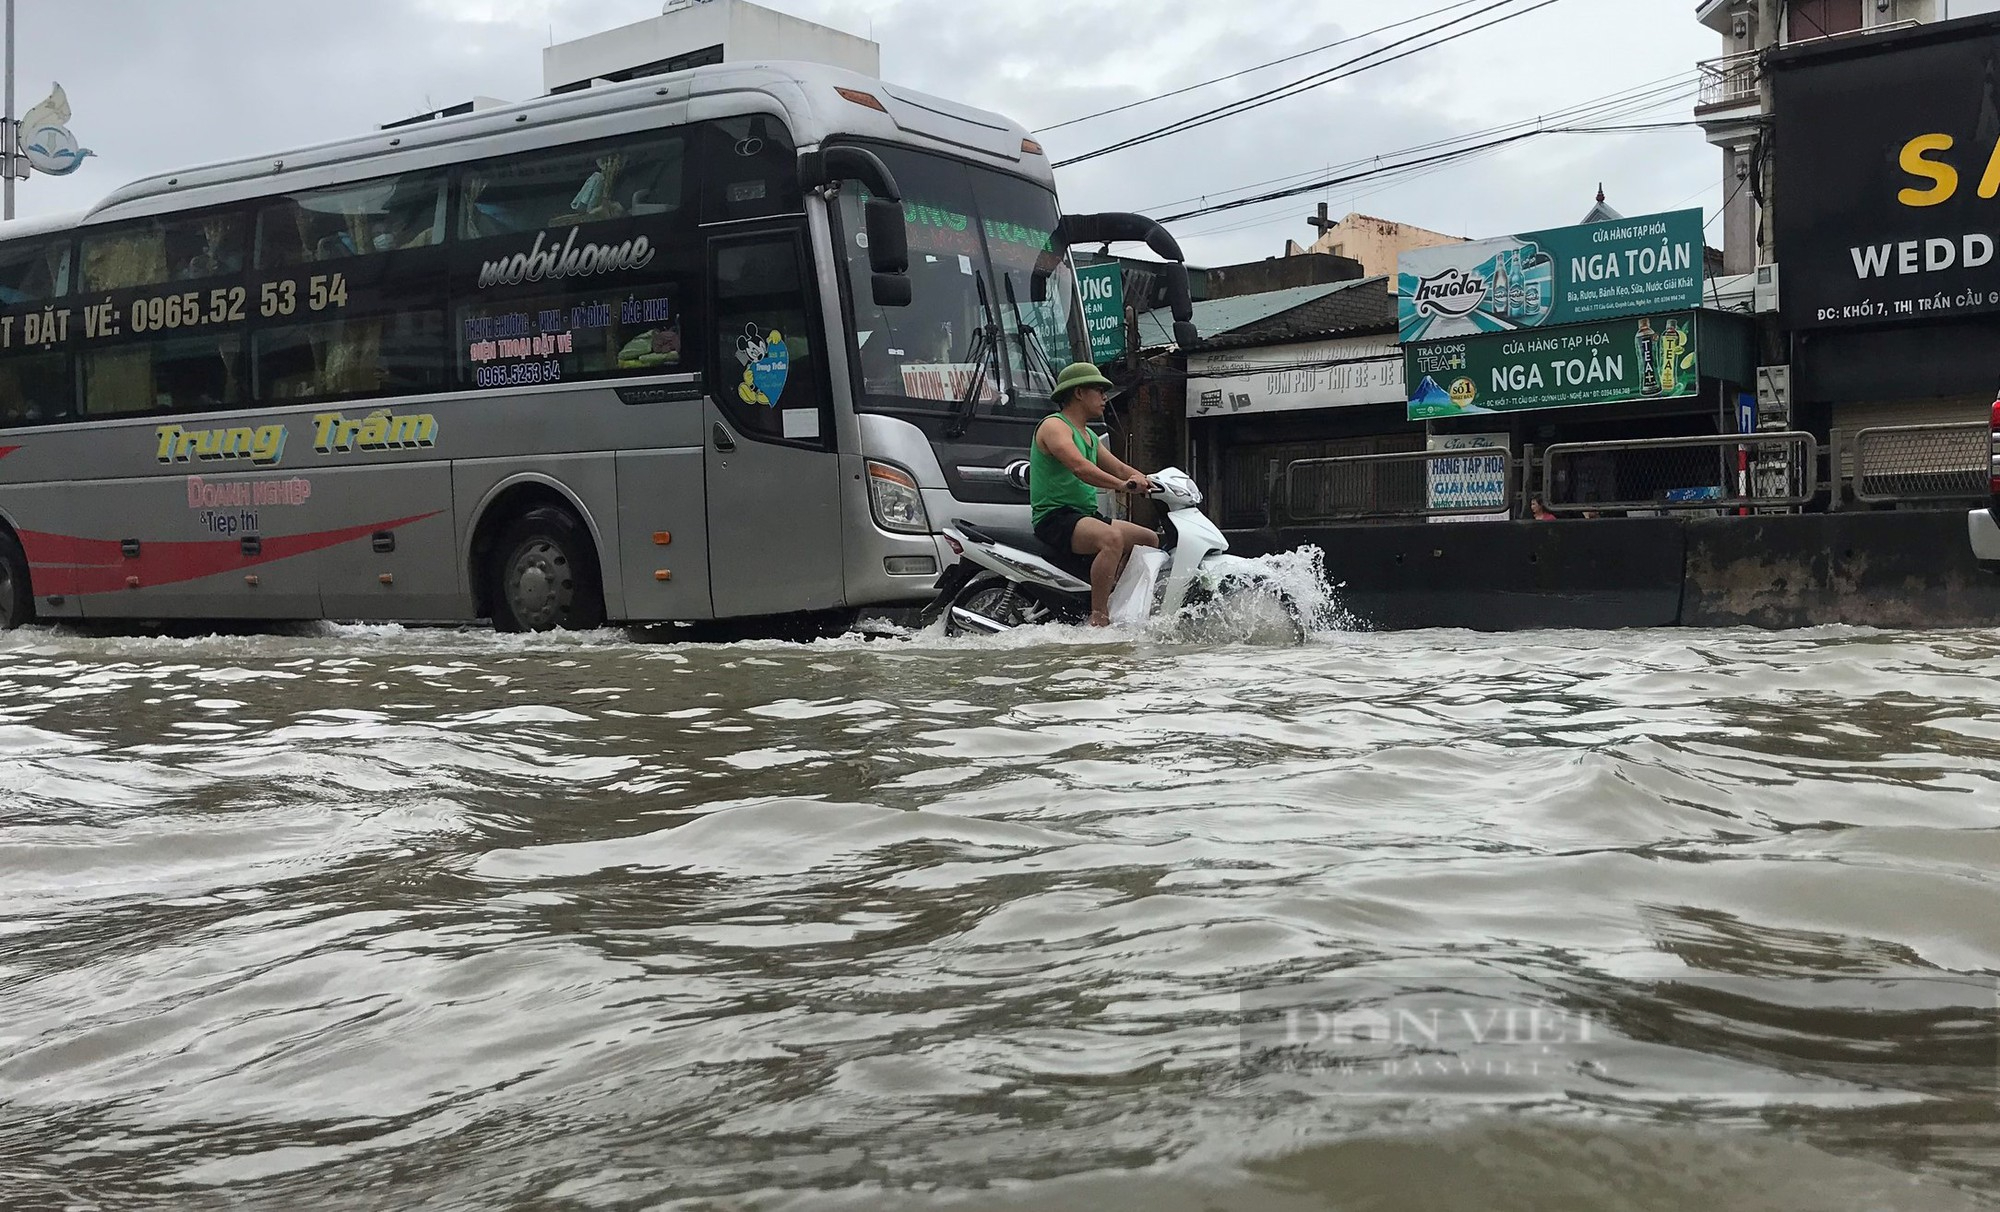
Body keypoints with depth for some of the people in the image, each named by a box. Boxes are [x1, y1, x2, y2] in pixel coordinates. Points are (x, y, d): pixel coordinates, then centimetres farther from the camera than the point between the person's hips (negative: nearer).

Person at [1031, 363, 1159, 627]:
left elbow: (1119, 468, 21)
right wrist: (1122, 485, -35)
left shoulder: (1089, 436, 23)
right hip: (1055, 518, -10)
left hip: (1086, 516, 10)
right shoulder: (1054, 426, -8)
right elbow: (1079, 467, -25)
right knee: (1112, 538, -36)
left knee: (1150, 540, 11)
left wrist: (1151, 483, 2)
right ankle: (1098, 618, -38)